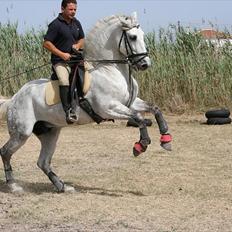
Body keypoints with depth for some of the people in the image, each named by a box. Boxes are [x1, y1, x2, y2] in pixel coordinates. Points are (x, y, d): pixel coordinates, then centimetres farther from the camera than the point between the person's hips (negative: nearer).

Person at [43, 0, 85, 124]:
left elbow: (82, 39, 25)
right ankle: (68, 111, -38)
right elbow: (46, 43, -12)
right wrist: (62, 54, -17)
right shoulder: (56, 24, -9)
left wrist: (78, 45, 0)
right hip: (60, 61, -7)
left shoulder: (76, 23, 13)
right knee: (64, 80, -31)